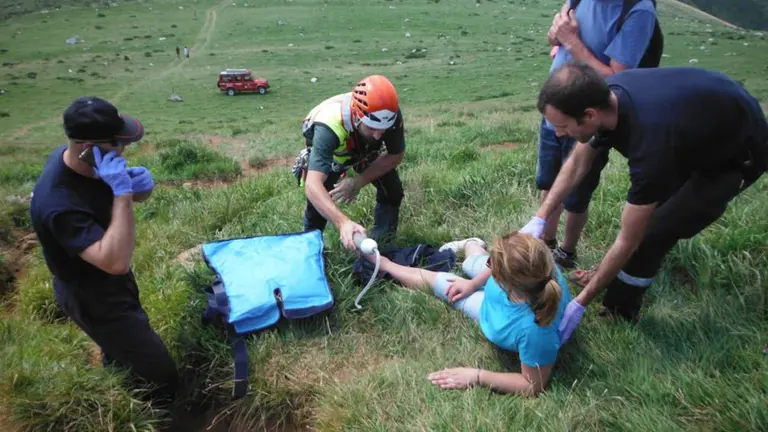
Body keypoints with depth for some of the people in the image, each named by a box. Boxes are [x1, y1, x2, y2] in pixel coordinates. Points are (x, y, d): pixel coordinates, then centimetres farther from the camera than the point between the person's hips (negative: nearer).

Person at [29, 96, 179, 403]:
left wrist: (140, 184, -23)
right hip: (94, 300, -9)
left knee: (120, 354, 34)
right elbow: (116, 262, -45)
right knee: (160, 377, -2)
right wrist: (121, 191, -45)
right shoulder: (59, 205, -39)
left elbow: (133, 196, 2)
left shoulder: (78, 158, -12)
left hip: (110, 283, 9)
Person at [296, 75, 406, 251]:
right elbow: (313, 186, -55)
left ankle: (382, 245, 15)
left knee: (393, 192, -9)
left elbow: (396, 156, -19)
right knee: (317, 203, -14)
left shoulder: (390, 114, -37)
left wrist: (358, 182, -31)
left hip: (366, 152, 3)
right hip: (329, 155, -2)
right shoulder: (330, 125, -48)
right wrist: (343, 222, -70)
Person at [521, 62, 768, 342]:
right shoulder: (607, 94, -22)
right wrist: (539, 219, -11)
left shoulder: (650, 144, -43)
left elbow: (627, 242, -33)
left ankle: (618, 314, 9)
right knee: (645, 210, 17)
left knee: (651, 234, -12)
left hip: (737, 154, -7)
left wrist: (579, 303, -25)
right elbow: (577, 163, -6)